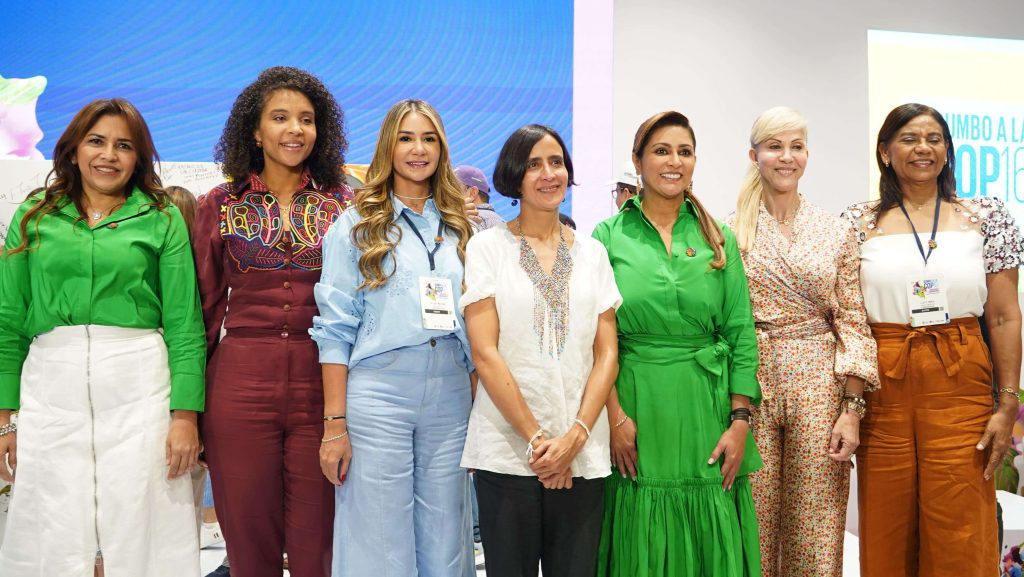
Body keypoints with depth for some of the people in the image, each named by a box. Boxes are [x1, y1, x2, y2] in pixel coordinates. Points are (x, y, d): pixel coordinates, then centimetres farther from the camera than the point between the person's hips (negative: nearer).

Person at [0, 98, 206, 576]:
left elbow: (183, 323, 0)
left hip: (139, 386, -1)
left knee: (137, 533, 2)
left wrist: (185, 415, -7)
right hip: (51, 387, 2)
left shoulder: (162, 219, 6)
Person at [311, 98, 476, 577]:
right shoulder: (357, 225, 2)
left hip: (450, 396, 3)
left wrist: (478, 409, 8)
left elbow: (473, 323, 14)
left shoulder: (459, 227, 12)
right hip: (377, 395, -3)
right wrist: (335, 423, -8)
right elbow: (336, 330, -3)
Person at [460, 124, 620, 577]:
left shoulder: (592, 252, 10)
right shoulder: (487, 246, 1)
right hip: (507, 450, -2)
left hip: (583, 454, 3)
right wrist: (535, 437, -10)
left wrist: (575, 436, -8)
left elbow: (607, 355, 6)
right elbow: (484, 352, -6)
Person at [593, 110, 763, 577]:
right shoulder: (609, 235, 2)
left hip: (708, 407, 2)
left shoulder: (718, 238, 7)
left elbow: (741, 334, 4)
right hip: (638, 405, -1)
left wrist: (740, 420, -4)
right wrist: (616, 416, -12)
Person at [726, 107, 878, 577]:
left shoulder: (837, 233, 6)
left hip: (818, 385, 1)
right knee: (754, 524, 5)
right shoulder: (731, 231, 3)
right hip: (749, 383, 0)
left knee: (816, 533, 4)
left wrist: (852, 407, -4)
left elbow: (852, 322, 3)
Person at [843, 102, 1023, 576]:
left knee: (960, 535, 1)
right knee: (887, 535, 7)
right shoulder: (858, 224, 5)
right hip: (883, 386, 0)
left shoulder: (985, 217, 6)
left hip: (961, 385, 0)